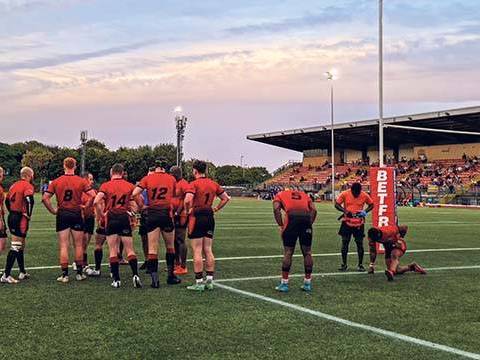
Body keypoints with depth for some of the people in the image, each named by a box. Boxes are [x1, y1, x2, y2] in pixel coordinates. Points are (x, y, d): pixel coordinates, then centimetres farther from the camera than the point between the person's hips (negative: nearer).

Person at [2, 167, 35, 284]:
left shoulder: (14, 185, 15)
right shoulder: (28, 186, -10)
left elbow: (7, 201, 19)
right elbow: (29, 200, -27)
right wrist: (28, 214, -15)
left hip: (11, 217, 9)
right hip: (21, 219, -9)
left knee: (20, 245, 19)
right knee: (15, 247, -7)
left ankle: (22, 272, 27)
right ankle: (6, 276, -10)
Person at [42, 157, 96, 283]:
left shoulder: (56, 182, -1)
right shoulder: (81, 181, -4)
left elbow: (45, 198, -7)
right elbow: (93, 196, -11)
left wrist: (53, 211, 2)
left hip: (62, 215, 0)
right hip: (76, 215, 0)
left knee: (63, 246, 4)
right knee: (78, 245, 11)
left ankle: (64, 274, 4)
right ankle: (79, 273, 17)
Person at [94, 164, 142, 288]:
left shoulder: (106, 185, -2)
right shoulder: (130, 186, 4)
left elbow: (96, 202, -15)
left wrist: (101, 215, -2)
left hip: (111, 218, -1)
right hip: (125, 218, 1)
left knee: (113, 251, 5)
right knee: (130, 250, 5)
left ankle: (116, 279, 5)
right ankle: (135, 275, -9)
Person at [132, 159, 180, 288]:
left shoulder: (147, 178, 1)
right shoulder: (171, 179, 4)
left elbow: (134, 194, -7)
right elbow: (175, 195, 9)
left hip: (152, 215, 0)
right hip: (166, 214, 0)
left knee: (152, 249, 3)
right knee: (170, 246, 16)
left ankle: (155, 279, 0)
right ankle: (171, 275, 22)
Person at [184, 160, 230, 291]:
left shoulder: (194, 184, -11)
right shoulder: (213, 184, 8)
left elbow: (187, 200, -26)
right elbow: (226, 198, 14)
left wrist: (188, 211, -8)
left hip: (196, 217, -6)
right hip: (209, 217, 6)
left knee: (197, 251, -1)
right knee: (208, 250, 10)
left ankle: (199, 282, 1)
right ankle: (209, 281, 12)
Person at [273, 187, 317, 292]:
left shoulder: (280, 195, 24)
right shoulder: (304, 195, 32)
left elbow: (276, 209, 3)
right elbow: (314, 210, 15)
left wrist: (281, 226, 4)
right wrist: (309, 224, 14)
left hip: (292, 218, -2)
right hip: (306, 218, 3)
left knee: (288, 253, 6)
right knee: (307, 252, 14)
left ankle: (284, 283, 10)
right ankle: (307, 283, 19)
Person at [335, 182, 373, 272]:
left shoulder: (365, 195, -6)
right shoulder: (345, 194, -8)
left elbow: (371, 205, 8)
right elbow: (336, 204, -4)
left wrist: (365, 211, -11)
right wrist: (345, 211, -19)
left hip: (359, 223, 0)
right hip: (347, 222, 0)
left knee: (360, 244, 3)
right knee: (345, 243, 3)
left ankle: (360, 264, 15)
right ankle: (344, 264, 13)